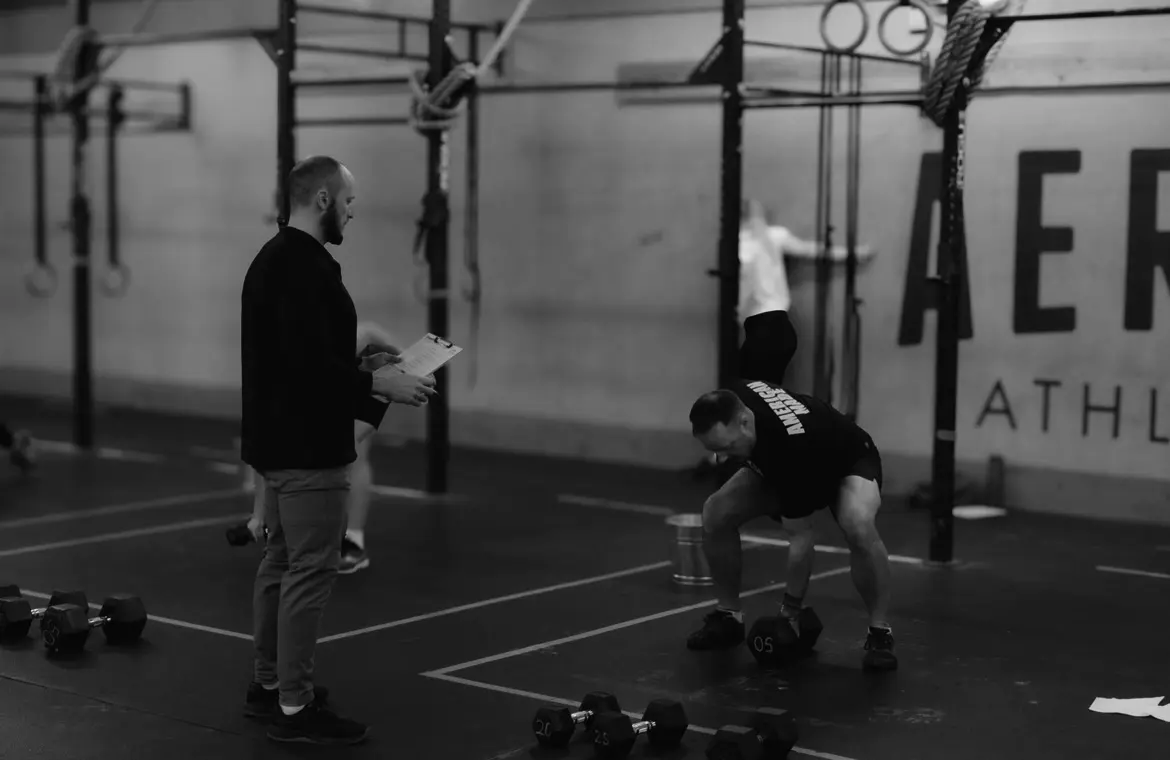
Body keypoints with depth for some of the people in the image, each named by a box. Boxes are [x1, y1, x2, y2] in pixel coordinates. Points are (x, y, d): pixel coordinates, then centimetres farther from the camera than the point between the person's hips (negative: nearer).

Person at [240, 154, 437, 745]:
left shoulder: (274, 258, 13)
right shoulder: (304, 267, -20)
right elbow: (309, 363, -27)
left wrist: (356, 358, 16)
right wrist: (380, 384, -17)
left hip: (278, 440, 11)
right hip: (307, 447, -11)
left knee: (281, 562, 17)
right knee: (311, 571, -5)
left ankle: (269, 684, 27)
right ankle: (294, 707, 1)